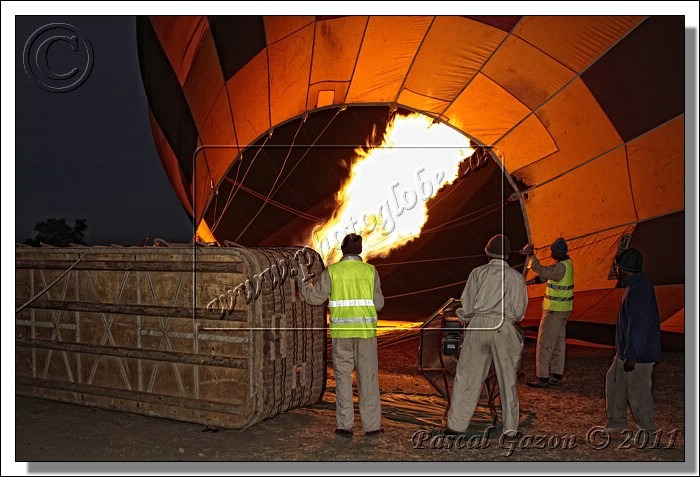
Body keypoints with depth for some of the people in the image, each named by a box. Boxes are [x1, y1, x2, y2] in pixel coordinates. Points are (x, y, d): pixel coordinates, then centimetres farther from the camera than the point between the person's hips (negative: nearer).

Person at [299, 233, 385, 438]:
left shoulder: (332, 271, -1)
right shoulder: (370, 271, 1)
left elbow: (316, 297, 4)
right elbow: (378, 304, 1)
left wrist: (304, 284, 22)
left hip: (341, 331, 0)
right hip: (365, 330, 0)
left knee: (343, 376, 8)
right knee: (368, 377, 7)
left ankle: (345, 426, 10)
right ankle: (372, 425, 11)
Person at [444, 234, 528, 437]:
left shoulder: (478, 273, 0)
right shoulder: (517, 277, 6)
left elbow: (468, 307, -2)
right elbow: (519, 312, 6)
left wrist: (461, 314, 19)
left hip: (479, 326, -1)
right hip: (505, 329, 2)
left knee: (467, 377, 5)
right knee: (508, 379, 12)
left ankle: (456, 424, 9)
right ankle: (510, 427, 16)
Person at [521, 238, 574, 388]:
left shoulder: (561, 267, -23)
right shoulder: (566, 263, 8)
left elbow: (542, 271, -35)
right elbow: (550, 273, 17)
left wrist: (531, 255, -28)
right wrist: (540, 278, 0)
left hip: (554, 311, -10)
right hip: (563, 309, 10)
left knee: (545, 343, -4)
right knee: (559, 342, 14)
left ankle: (542, 378, 0)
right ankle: (557, 376, 21)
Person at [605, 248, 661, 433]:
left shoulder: (637, 291, -25)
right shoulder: (637, 284, 9)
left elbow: (637, 326, -27)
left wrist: (630, 356, -23)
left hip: (639, 354, -11)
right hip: (628, 350, 11)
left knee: (638, 391, 2)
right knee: (615, 380, 18)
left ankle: (646, 432, 17)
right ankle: (616, 423, 29)